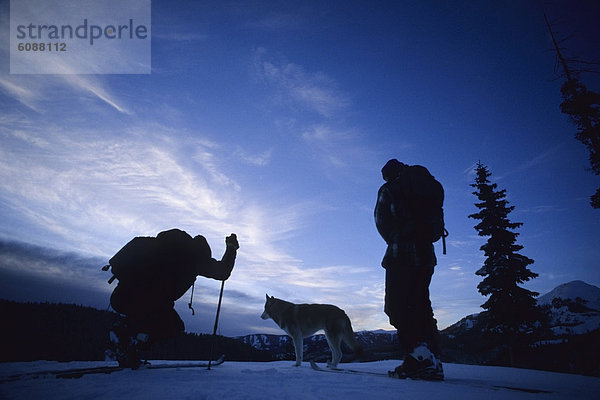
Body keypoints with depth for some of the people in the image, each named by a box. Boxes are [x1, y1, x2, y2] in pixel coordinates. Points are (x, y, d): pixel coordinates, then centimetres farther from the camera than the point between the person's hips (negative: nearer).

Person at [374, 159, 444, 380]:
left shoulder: (388, 190, 5)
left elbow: (381, 221, -1)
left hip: (401, 255, -7)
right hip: (425, 256, 7)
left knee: (398, 306, -8)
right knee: (421, 307, 8)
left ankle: (419, 355, -21)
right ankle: (433, 362, 5)